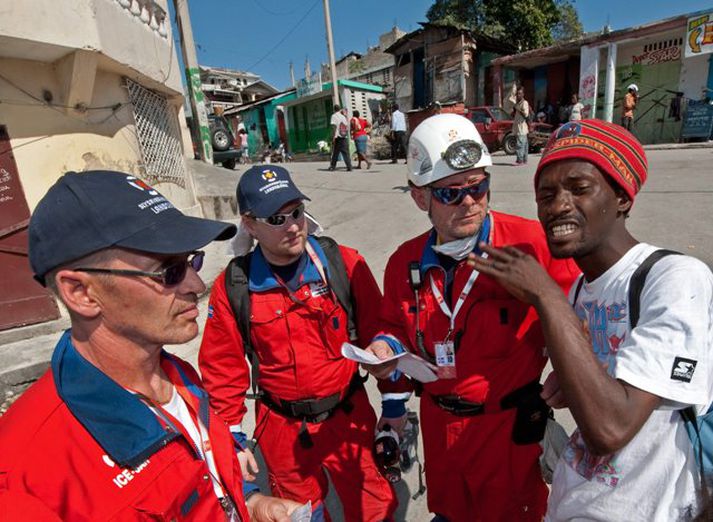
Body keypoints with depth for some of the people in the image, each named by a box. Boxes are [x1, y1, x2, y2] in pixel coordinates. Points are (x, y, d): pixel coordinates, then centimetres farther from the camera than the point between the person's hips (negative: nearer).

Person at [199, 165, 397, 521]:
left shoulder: (345, 264, -13)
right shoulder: (232, 286, -12)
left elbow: (378, 333, -5)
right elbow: (224, 369, -1)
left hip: (349, 416, 0)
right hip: (282, 428, 1)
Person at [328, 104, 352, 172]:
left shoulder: (334, 116, -1)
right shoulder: (344, 117, 15)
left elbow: (334, 126, -12)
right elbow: (347, 127, 14)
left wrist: (333, 136, -15)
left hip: (337, 137, -4)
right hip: (345, 137, 4)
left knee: (335, 153, 6)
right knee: (346, 153, 2)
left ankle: (332, 166, 11)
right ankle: (349, 167, -7)